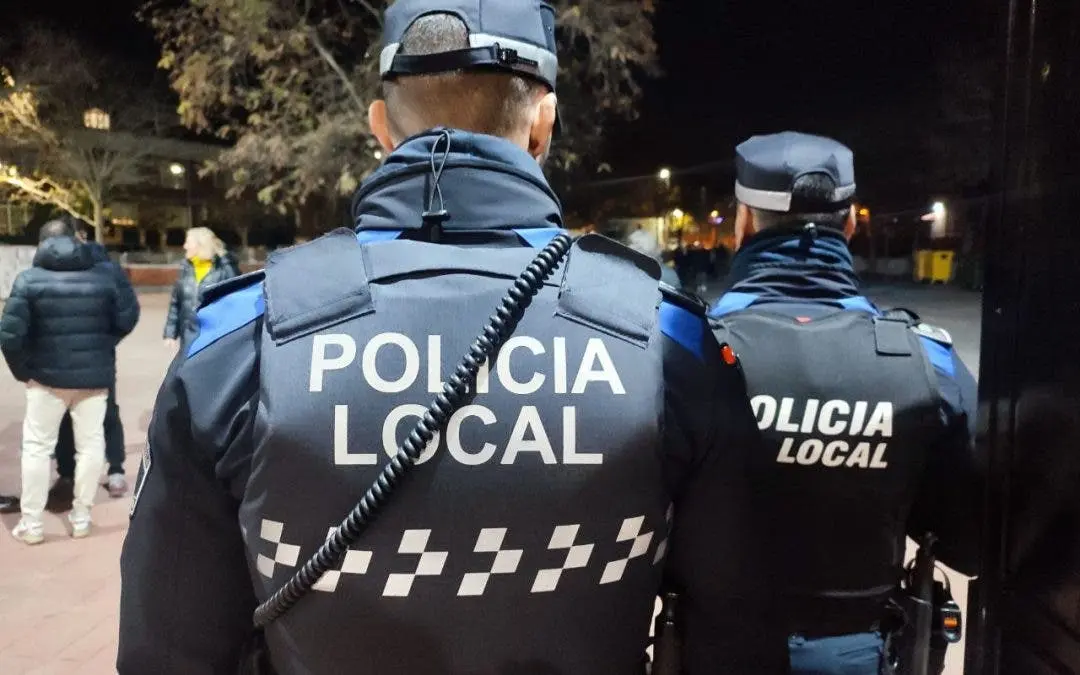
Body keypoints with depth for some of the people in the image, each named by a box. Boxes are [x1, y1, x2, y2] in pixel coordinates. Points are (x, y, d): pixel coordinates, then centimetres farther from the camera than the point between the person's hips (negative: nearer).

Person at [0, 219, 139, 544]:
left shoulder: (29, 279, -7)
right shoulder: (104, 275, -2)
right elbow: (128, 318, -1)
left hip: (47, 376, -1)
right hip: (94, 377, 1)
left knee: (37, 446, 12)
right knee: (90, 444, 12)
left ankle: (31, 523, 16)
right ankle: (82, 516, 19)